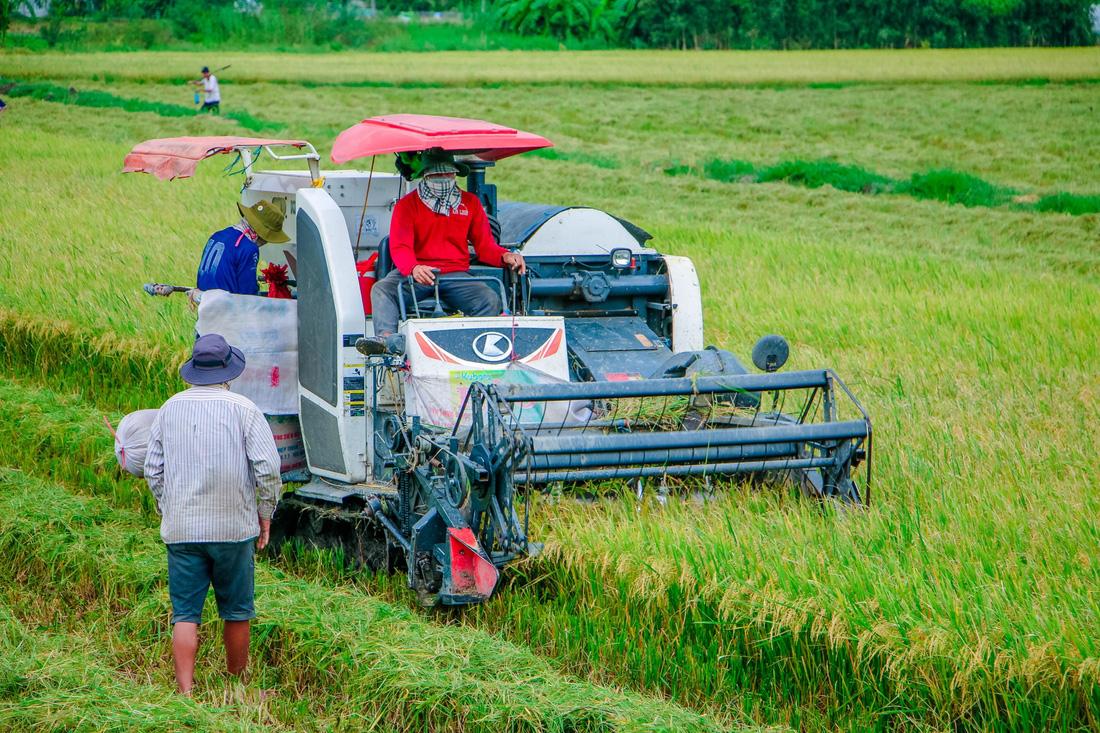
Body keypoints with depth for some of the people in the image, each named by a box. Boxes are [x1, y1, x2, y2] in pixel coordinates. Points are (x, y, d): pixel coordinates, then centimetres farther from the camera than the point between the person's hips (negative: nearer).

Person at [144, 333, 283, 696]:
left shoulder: (170, 408, 4)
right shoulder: (244, 410, -6)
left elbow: (153, 469, 10)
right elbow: (268, 468, -9)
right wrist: (265, 513, 4)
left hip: (181, 528, 2)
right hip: (234, 527, -2)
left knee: (185, 614, 1)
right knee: (237, 612, 12)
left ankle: (185, 690, -8)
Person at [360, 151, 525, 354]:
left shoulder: (470, 203, 15)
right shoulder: (407, 205, 7)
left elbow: (485, 245, 13)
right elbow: (399, 248, -7)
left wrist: (504, 256, -12)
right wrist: (413, 268, -31)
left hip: (456, 275, 1)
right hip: (417, 275, -1)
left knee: (491, 301, -28)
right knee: (381, 290, -31)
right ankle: (386, 338, -53)